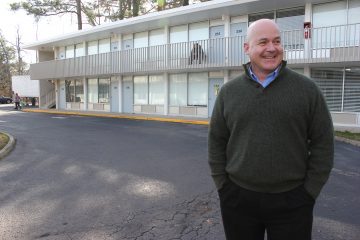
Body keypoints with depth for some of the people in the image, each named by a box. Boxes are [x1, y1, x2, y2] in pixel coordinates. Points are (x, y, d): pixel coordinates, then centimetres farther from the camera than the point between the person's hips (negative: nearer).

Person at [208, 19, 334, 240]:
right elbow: (217, 141, 4)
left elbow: (323, 143, -1)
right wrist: (222, 185, 1)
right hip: (237, 198, 2)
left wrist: (309, 191, -3)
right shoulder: (228, 92, 1)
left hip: (291, 201, -1)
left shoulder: (307, 89, -3)